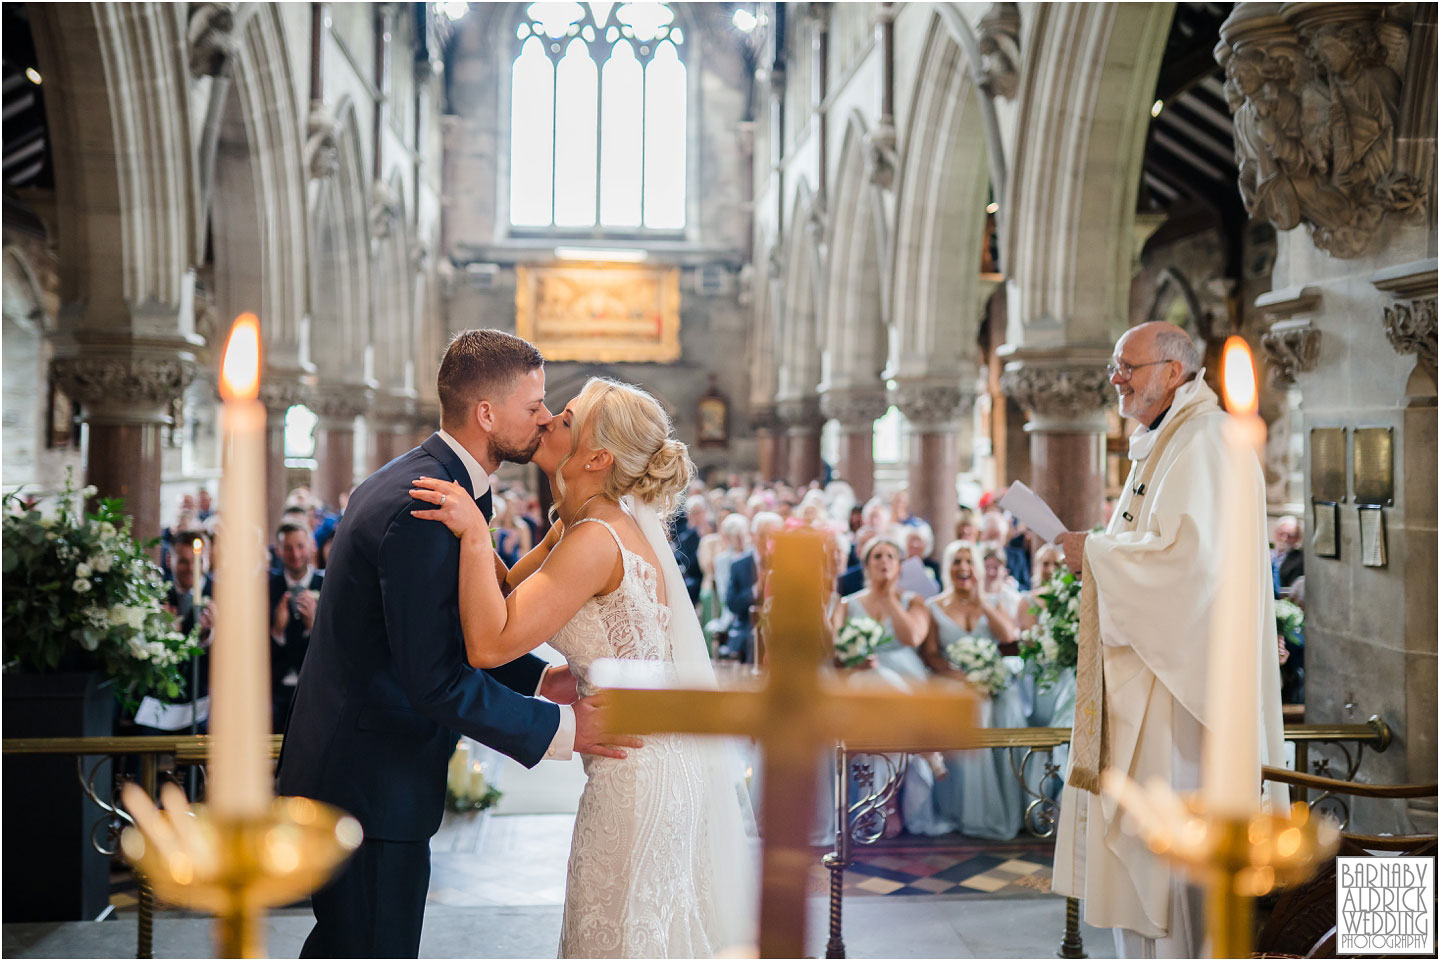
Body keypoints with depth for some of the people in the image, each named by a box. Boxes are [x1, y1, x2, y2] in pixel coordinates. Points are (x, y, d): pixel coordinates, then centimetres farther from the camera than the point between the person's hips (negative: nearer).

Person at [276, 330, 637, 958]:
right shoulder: (423, 509, -25)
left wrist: (539, 678, 8)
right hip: (372, 785, -11)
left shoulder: (411, 481, 9)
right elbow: (435, 678, -27)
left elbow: (448, 631, 16)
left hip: (345, 772, 11)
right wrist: (560, 728, -19)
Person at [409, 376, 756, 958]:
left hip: (638, 773, -10)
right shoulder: (596, 521, 5)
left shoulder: (595, 542, -23)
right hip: (671, 754, 10)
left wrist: (474, 534, -26)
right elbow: (509, 593, 12)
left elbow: (489, 643, -27)